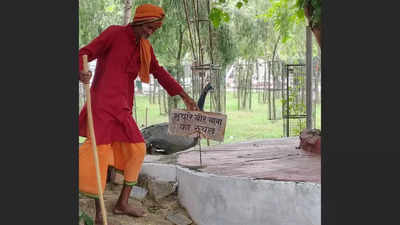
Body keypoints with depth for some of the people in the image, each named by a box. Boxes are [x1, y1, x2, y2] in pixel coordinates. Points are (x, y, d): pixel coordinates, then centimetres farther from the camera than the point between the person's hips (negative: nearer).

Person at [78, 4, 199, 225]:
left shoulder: (144, 47, 14)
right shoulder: (114, 33, -6)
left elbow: (159, 72, 20)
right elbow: (84, 54, -12)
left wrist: (184, 96, 16)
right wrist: (81, 73, -36)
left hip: (121, 107, 8)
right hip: (102, 101, -8)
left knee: (137, 149, 8)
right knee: (99, 150, -14)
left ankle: (122, 203, 18)